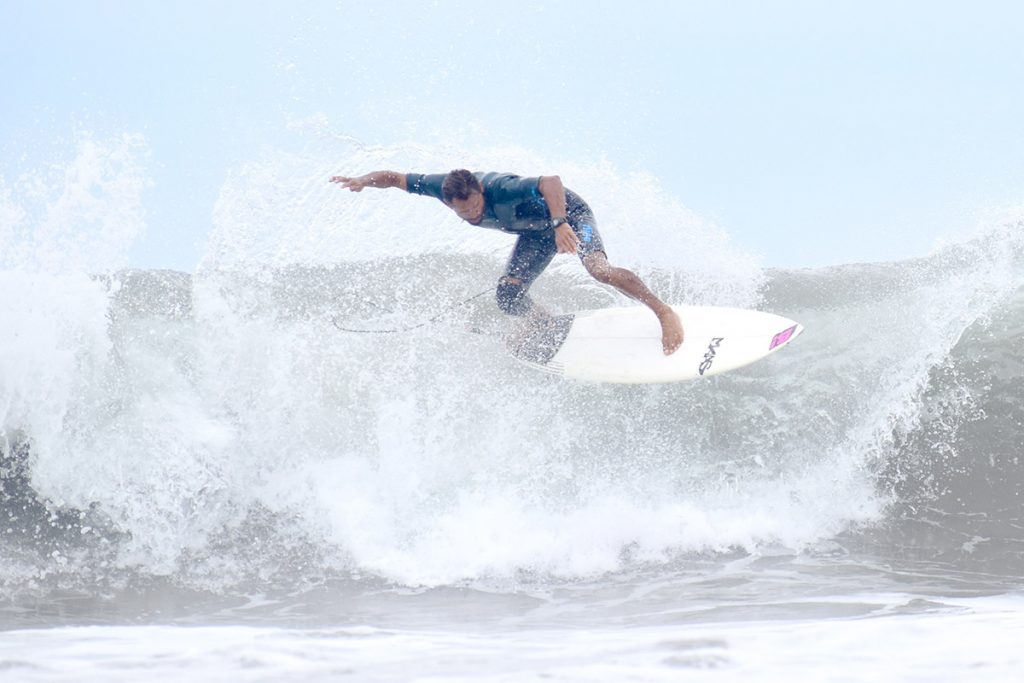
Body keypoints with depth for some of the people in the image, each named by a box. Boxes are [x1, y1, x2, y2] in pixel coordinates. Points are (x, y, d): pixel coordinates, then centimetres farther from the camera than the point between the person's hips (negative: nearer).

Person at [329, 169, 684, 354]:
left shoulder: (499, 189, -40)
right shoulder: (442, 186, -22)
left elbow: (551, 181, -51)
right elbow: (395, 178, -11)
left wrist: (561, 225, -63)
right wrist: (364, 180, -30)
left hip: (567, 212, -7)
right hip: (537, 231, 7)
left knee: (597, 267, -33)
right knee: (508, 297, -8)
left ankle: (664, 311, -25)